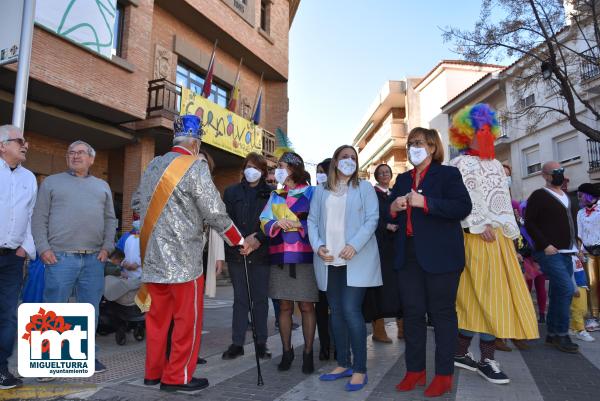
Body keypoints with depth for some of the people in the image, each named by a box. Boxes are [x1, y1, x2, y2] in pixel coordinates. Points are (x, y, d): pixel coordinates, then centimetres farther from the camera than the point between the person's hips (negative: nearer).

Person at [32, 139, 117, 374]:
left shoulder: (102, 186, 18)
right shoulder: (51, 182, 11)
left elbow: (110, 219, 14)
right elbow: (39, 218, 5)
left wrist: (107, 247, 2)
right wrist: (43, 248, -7)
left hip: (94, 260, 3)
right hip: (60, 257, -2)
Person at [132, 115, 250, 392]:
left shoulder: (152, 166, 12)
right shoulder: (195, 167, -10)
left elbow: (137, 203, 20)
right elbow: (215, 213, -13)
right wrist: (240, 241, -1)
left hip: (153, 256, 7)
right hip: (183, 257, -7)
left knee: (157, 317, 15)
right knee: (187, 318, 5)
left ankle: (154, 372, 25)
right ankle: (177, 377, 13)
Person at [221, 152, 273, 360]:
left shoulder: (270, 193, 5)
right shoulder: (231, 192, 10)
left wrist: (258, 238, -14)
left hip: (262, 252, -1)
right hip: (237, 252, 1)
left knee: (260, 298, 6)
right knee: (240, 299, 6)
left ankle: (261, 343, 16)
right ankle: (237, 343, 14)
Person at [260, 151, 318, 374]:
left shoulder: (310, 192, 3)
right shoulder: (275, 196, 18)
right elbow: (264, 222, 9)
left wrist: (296, 223, -16)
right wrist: (276, 224, -10)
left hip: (304, 256, -4)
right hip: (279, 257, 4)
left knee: (306, 306, 0)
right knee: (284, 306, 8)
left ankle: (308, 353, 11)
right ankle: (286, 351, 18)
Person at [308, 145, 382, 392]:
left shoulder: (364, 188, 5)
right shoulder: (321, 191, 14)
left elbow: (372, 219, -5)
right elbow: (312, 221, 9)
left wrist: (354, 246, -18)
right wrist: (318, 247, -8)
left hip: (356, 259, -4)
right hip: (329, 260, 4)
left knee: (351, 310, -11)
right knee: (336, 312, 9)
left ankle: (360, 370, 1)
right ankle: (343, 364, 21)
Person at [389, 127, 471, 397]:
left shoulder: (447, 174, 0)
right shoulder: (402, 179, 17)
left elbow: (463, 207, -14)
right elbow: (389, 215, 19)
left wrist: (425, 202, -21)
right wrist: (393, 208, -4)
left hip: (439, 255, -5)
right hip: (408, 255, 5)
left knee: (442, 313, 4)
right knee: (412, 313, 9)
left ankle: (444, 375, 16)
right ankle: (415, 370, 22)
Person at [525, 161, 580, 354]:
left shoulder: (566, 196, 19)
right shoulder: (539, 196, -6)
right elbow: (529, 223, -12)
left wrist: (574, 245, 16)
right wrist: (545, 244, -18)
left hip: (566, 253, 8)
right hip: (549, 253, -8)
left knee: (558, 293, 9)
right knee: (567, 289, -16)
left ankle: (552, 334, 18)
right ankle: (561, 334, -4)